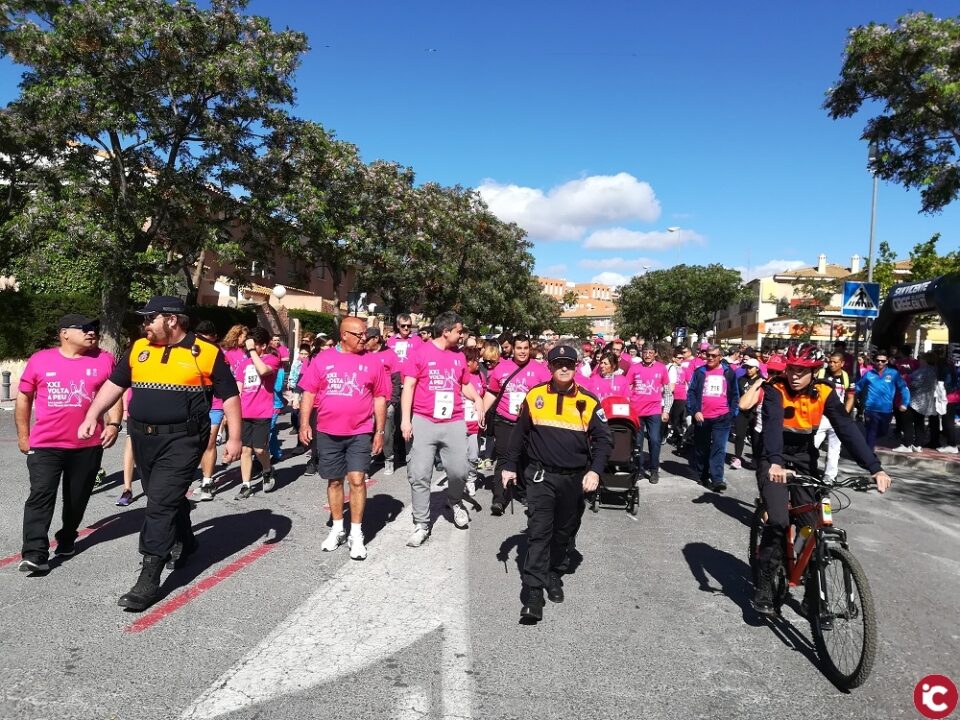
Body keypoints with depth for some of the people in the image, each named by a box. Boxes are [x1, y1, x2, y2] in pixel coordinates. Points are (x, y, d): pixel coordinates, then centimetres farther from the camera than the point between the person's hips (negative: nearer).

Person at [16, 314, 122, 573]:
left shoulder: (104, 359, 1)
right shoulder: (40, 359, 1)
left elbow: (114, 396, 6)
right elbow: (23, 398, 9)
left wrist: (114, 424, -8)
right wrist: (23, 435, 8)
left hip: (88, 445, 1)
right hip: (45, 445, -1)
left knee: (77, 498, 13)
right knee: (40, 496, -6)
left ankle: (67, 540, 33)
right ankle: (35, 554, -5)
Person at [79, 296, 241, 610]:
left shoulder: (206, 353, -7)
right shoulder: (138, 349, 8)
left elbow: (230, 396, -4)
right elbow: (114, 383, 16)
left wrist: (234, 438, -8)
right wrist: (92, 416, 6)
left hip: (182, 440, -6)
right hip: (143, 437, 6)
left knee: (161, 503, -9)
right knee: (166, 498, 19)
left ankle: (149, 579, -2)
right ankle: (184, 543, 43)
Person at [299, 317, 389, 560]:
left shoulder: (373, 362, 0)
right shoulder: (322, 359, 2)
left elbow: (380, 398, 3)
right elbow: (309, 393, 5)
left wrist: (380, 431, 2)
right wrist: (304, 424, -1)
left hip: (360, 433, -1)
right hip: (327, 433, 2)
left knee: (357, 480, -6)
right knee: (334, 481, 12)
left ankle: (356, 534, 7)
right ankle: (337, 529, 28)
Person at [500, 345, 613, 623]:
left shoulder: (589, 402, -3)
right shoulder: (534, 396, -1)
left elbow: (604, 439, -1)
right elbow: (519, 434, 8)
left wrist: (594, 471, -14)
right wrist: (509, 466, 8)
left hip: (575, 479, 2)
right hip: (540, 476, -1)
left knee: (564, 532, 14)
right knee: (539, 531, -8)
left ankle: (554, 576, 34)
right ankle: (533, 592, -6)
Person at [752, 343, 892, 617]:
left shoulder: (824, 393, -10)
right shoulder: (775, 390, -20)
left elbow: (847, 429, -19)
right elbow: (772, 425, -35)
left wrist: (875, 468, -30)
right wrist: (775, 463, -52)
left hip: (804, 459, 3)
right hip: (774, 459, -3)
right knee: (778, 521, -20)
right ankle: (764, 586, -4)